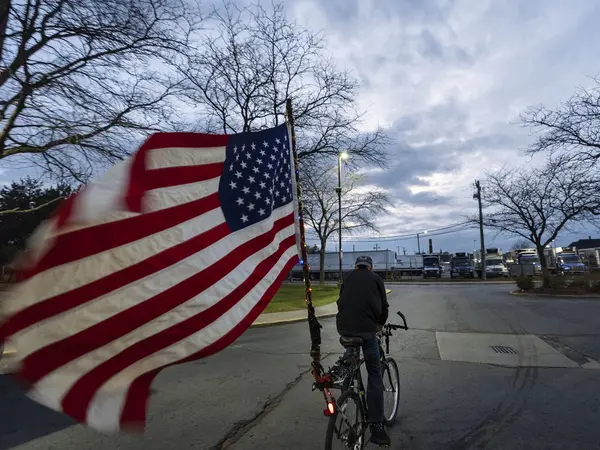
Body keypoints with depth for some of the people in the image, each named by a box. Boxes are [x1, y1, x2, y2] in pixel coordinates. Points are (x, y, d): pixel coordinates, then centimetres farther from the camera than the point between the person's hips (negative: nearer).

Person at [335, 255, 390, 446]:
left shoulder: (347, 277, 19)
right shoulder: (376, 278, 14)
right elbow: (383, 305, 14)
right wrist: (381, 323, 33)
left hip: (343, 327, 3)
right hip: (367, 328, -2)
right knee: (375, 374, 7)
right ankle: (376, 426, 5)